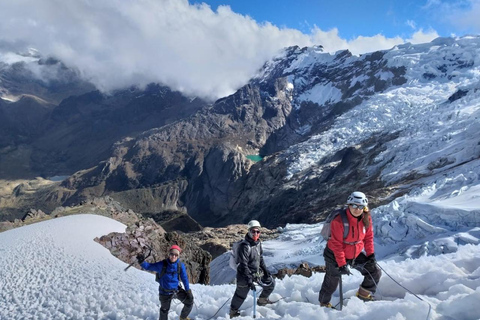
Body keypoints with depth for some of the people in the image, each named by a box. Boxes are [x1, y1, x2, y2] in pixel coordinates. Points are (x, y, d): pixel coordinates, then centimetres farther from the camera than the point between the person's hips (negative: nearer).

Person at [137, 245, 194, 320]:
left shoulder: (180, 266, -14)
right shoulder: (162, 265, -22)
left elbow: (184, 278, -4)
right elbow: (148, 266, -16)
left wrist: (188, 290, -1)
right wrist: (142, 261, -35)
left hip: (177, 290, 3)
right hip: (165, 292, -3)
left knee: (189, 301, 6)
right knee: (164, 310, 13)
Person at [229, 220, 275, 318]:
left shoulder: (258, 242, -1)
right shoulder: (244, 246, -27)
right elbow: (243, 265, -27)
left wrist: (265, 270, 11)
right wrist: (249, 280, -27)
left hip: (257, 272, 8)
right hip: (245, 275, -8)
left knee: (271, 283, 16)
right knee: (241, 295, 4)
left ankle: (262, 300, 38)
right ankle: (233, 312, 28)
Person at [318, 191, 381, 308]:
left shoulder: (366, 218, -12)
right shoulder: (339, 221, -30)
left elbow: (368, 237, 2)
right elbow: (337, 245, -25)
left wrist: (370, 254, -6)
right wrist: (342, 265, -24)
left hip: (356, 254, 5)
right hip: (335, 255, -5)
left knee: (375, 272, 6)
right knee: (331, 283, 8)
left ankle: (364, 294, 30)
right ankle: (324, 304, 36)